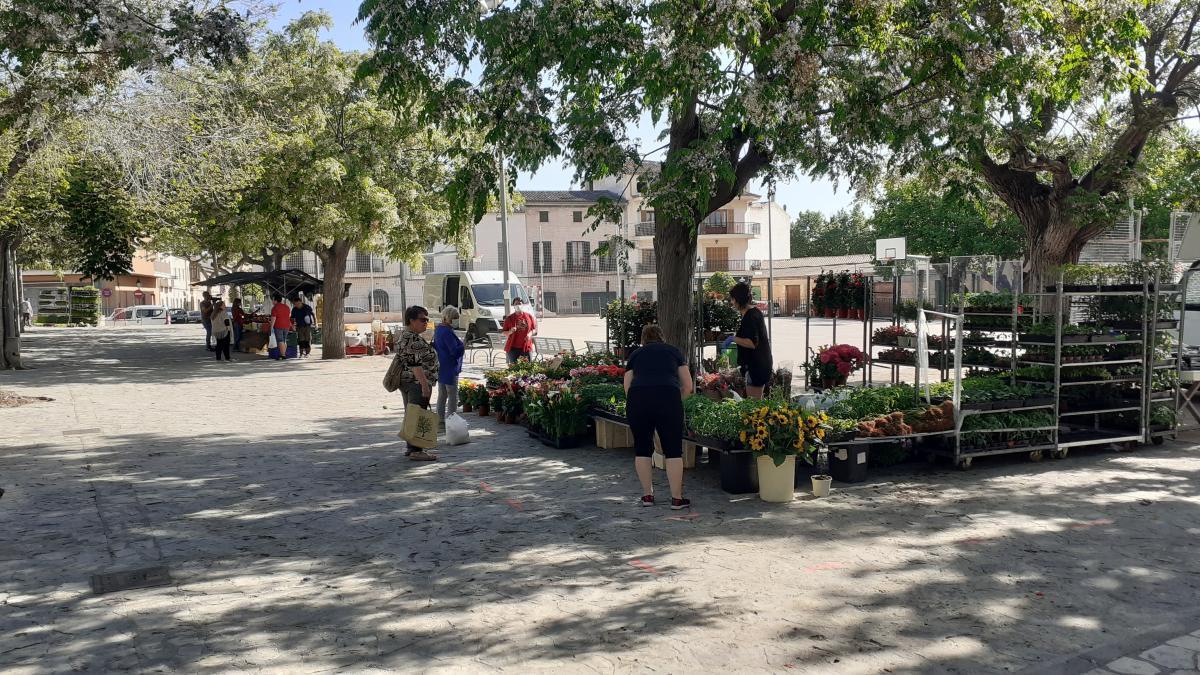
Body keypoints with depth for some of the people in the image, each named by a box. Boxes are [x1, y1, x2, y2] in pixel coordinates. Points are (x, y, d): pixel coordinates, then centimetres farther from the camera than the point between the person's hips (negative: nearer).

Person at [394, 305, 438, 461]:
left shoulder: (405, 336, 16)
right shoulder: (412, 339, -17)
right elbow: (415, 364, -23)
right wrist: (425, 384, -23)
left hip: (406, 382, 11)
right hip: (417, 382, -11)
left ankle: (411, 447, 21)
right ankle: (416, 451, -5)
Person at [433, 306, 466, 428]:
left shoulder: (438, 329, 10)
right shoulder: (447, 332, -21)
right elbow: (455, 351, -24)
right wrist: (464, 346, -7)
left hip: (440, 366, 10)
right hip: (450, 368, -10)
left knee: (442, 395, 15)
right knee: (453, 395, -3)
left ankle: (440, 421, 21)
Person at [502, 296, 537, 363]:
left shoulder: (529, 316, 7)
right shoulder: (510, 318, 3)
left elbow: (535, 329, 13)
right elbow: (504, 333, 6)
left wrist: (530, 333, -8)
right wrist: (510, 332, -15)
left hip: (526, 348, 2)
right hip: (513, 348, -1)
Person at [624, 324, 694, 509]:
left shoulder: (635, 354, 24)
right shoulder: (673, 351, 23)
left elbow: (627, 386, 17)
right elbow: (688, 386, 18)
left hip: (637, 400, 1)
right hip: (668, 398, -1)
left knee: (642, 448, 16)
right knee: (673, 450, 7)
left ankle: (647, 495, 21)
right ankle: (677, 499, 9)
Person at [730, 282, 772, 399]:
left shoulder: (749, 317, -19)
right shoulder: (756, 311, 13)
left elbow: (752, 343, -26)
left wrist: (734, 339, -21)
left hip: (755, 365, -11)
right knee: (757, 400, 16)